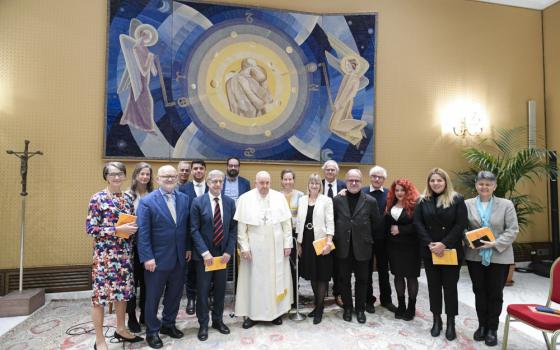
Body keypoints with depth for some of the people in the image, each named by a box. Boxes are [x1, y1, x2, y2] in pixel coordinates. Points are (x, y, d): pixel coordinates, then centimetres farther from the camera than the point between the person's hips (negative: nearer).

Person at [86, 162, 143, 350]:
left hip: (124, 252, 6)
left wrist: (132, 228, -4)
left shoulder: (128, 198, 8)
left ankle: (121, 329, 33)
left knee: (123, 291, 16)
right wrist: (117, 229, -19)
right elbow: (90, 228, -13)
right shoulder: (97, 198, -10)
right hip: (105, 253, -6)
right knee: (101, 294, 2)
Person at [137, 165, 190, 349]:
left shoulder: (184, 198, 3)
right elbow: (143, 232, -13)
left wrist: (188, 248, 6)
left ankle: (168, 324, 38)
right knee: (153, 296, 11)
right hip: (157, 258, -4)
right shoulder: (147, 201, -11)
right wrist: (147, 257, -17)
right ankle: (152, 331, 29)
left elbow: (187, 226, 8)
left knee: (175, 294, 17)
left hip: (179, 257, 5)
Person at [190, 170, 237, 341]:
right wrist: (205, 252, -16)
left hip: (223, 253, 3)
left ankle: (218, 320, 32)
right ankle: (203, 324, 25)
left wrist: (229, 251, -6)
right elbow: (194, 230, -9)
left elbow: (233, 229, 2)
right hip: (204, 255, -3)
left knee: (220, 289, 14)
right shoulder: (198, 202, -6)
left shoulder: (230, 202, 2)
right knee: (203, 290, 8)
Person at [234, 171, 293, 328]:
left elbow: (286, 222, 2)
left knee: (277, 278, 11)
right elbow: (241, 226, -5)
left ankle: (276, 311, 27)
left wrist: (287, 244, 0)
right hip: (254, 248, -2)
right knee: (253, 279, 7)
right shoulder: (245, 198, -5)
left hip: (276, 247, 2)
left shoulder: (279, 197, -1)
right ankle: (252, 313, 21)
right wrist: (244, 247, -8)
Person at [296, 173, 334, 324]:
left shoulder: (326, 200, -4)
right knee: (312, 274, 13)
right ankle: (317, 305, 28)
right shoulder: (302, 200, 7)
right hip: (307, 241, 4)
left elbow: (330, 222, -8)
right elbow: (299, 222, 10)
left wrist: (329, 241, -19)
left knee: (322, 275, 3)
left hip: (321, 242, -4)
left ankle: (319, 309, 15)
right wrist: (299, 243, 9)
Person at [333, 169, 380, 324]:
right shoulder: (337, 200, -2)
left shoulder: (371, 201, -4)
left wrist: (368, 239, 7)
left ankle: (360, 309, 30)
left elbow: (376, 224, 5)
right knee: (344, 279, 11)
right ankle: (347, 307, 30)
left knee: (361, 280, 12)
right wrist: (337, 239, 2)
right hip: (343, 247, 1)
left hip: (362, 247, 0)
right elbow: (332, 222, 4)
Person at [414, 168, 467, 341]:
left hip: (451, 251, -2)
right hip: (429, 251, 2)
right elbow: (418, 224, -2)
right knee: (433, 285, 11)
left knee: (450, 286, 6)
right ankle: (437, 319, 25)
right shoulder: (423, 201, 3)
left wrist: (444, 244, -16)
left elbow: (461, 224, -10)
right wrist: (430, 244, -13)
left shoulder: (457, 199, -4)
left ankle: (451, 322, 20)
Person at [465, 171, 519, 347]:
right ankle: (482, 325, 28)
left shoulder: (506, 204, -1)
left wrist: (495, 244, -17)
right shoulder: (467, 204, 2)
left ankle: (492, 329, 24)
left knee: (495, 294, 8)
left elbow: (513, 230, -6)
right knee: (479, 292, 11)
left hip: (499, 257, -1)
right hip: (475, 256, 1)